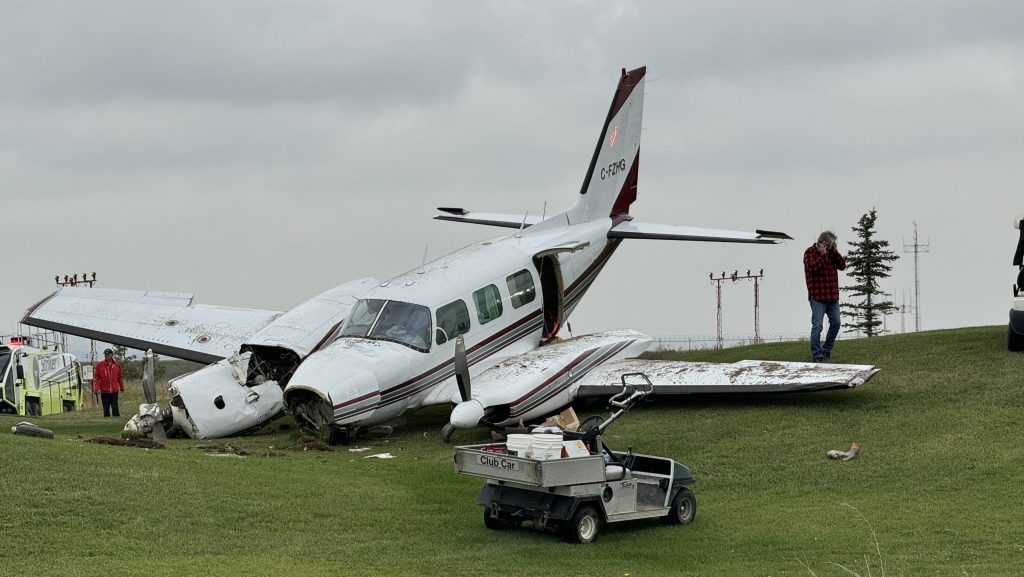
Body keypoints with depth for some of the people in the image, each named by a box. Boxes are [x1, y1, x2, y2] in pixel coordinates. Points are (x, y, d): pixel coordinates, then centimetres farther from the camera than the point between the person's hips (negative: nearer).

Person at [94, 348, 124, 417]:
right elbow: (96, 377, 1)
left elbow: (119, 378, 15)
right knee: (106, 408, 5)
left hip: (114, 391, 0)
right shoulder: (100, 365, 2)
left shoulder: (117, 365, 7)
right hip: (104, 391, 0)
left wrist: (122, 388, 18)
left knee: (115, 408, -3)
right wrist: (96, 387, -11)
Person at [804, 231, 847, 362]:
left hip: (833, 296, 7)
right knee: (817, 325, -6)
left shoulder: (832, 253, 13)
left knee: (835, 323, 10)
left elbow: (842, 265, 3)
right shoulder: (810, 252, -6)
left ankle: (827, 349, 25)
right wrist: (822, 255, -21)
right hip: (817, 297, -7)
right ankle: (817, 354, -2)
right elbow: (812, 268, -22)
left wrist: (835, 252, -6)